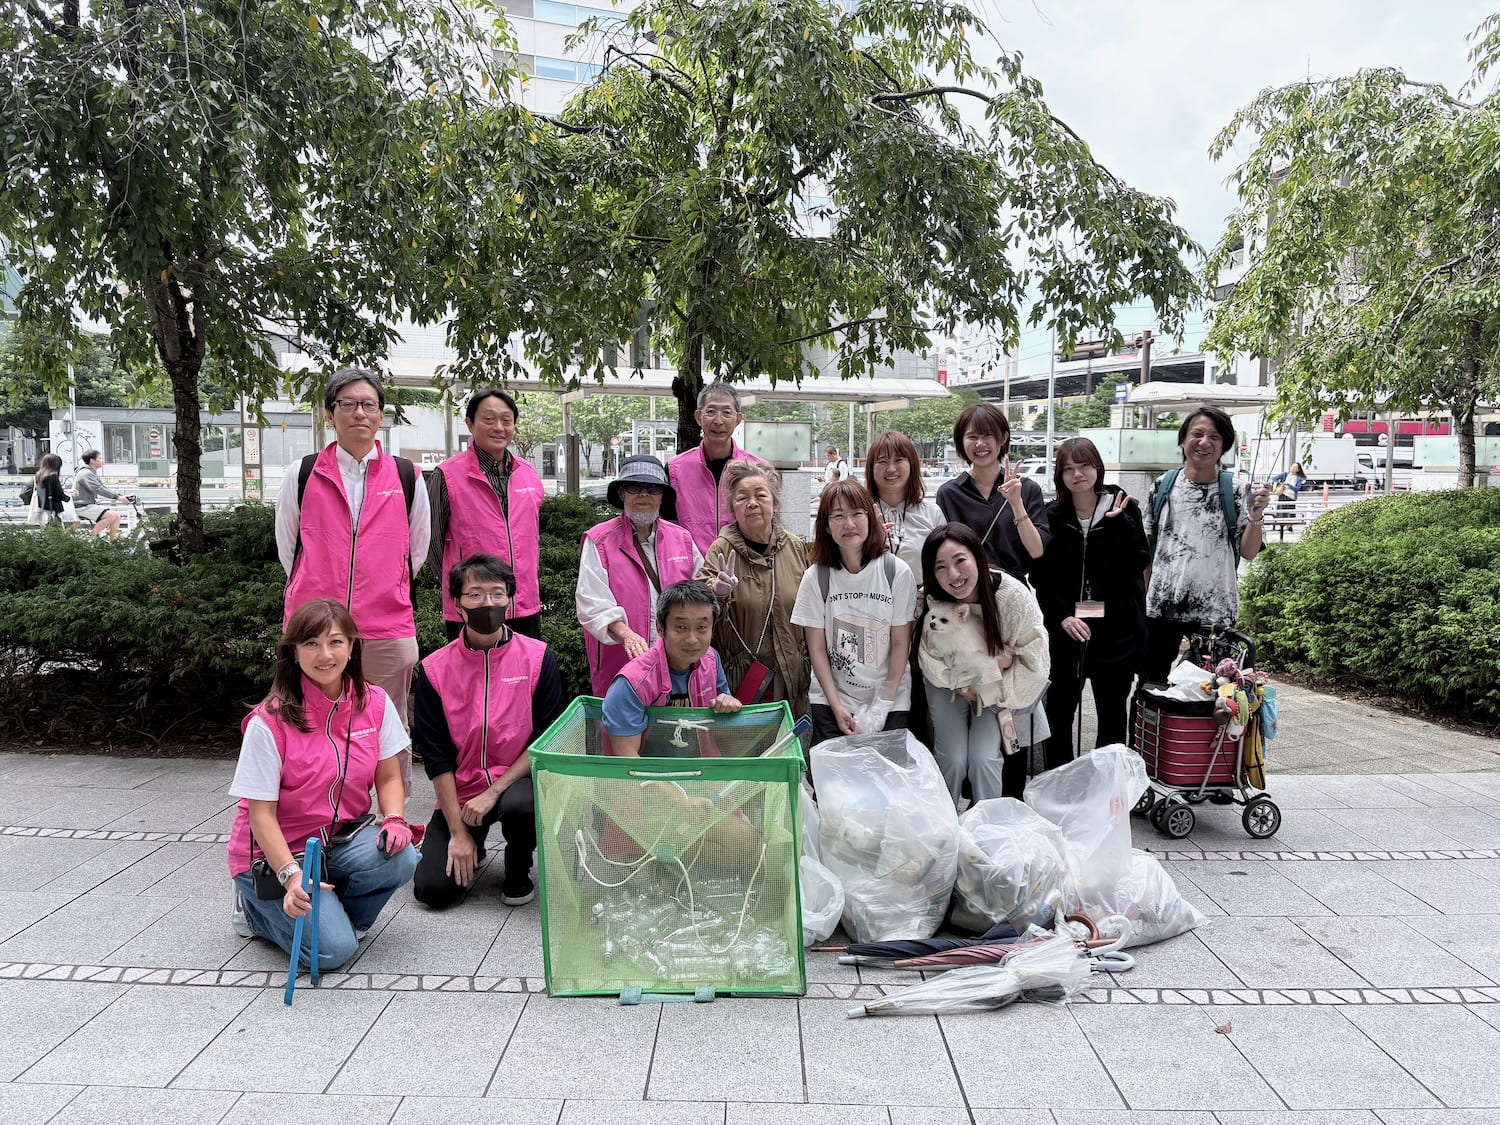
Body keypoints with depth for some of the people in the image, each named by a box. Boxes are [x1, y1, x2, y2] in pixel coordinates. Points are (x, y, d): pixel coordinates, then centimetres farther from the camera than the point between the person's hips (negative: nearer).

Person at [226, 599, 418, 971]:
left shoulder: (375, 703, -5)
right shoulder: (270, 721, -17)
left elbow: (388, 777, 3)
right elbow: (261, 814, -15)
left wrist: (394, 820, -19)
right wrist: (292, 875, -29)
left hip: (344, 840, 4)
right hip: (277, 852, -3)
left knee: (399, 858, -29)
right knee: (331, 949, -21)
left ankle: (333, 913, 3)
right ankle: (257, 907, 10)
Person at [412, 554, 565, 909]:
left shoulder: (538, 658, -6)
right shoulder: (435, 669, -4)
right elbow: (436, 757, -4)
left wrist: (494, 792, -17)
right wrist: (458, 831, -8)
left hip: (516, 782, -1)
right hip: (460, 793, 1)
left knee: (520, 806, -36)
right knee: (432, 889, -14)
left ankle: (518, 871, -1)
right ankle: (471, 851, 22)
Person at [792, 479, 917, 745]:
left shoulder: (897, 572, -7)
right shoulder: (816, 577, -5)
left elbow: (901, 643, -4)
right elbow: (817, 649, -2)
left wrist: (883, 704, -8)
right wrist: (836, 706, -8)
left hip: (890, 701, 0)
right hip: (830, 700, 1)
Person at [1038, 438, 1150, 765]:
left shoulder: (1123, 508, 1)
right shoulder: (1053, 516, 3)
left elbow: (1139, 563, -8)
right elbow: (1042, 575, 1)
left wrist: (1120, 523, -18)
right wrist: (1062, 616, -12)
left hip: (1116, 629, -1)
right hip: (1066, 629, 1)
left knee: (1112, 712, 8)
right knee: (1059, 709, 6)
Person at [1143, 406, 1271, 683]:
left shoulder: (1235, 492, -1)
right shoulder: (1163, 486, 3)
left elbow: (1248, 552, -1)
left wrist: (1255, 516, -17)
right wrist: (1139, 597, 8)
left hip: (1215, 611, -1)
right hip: (1161, 607, 2)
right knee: (1151, 683, 7)